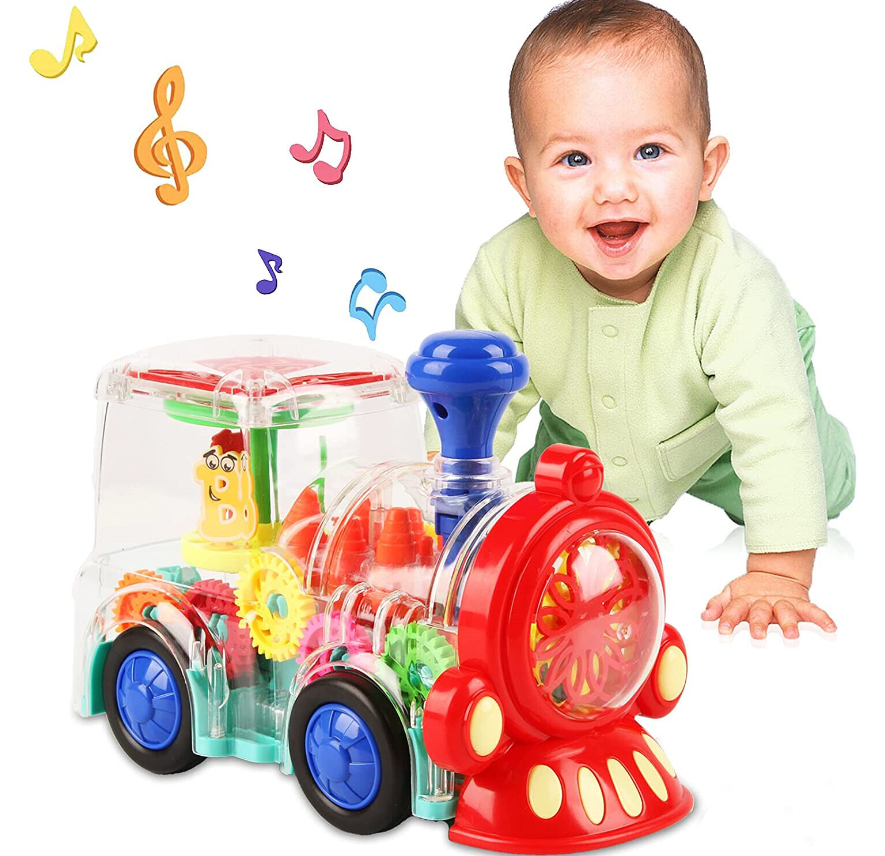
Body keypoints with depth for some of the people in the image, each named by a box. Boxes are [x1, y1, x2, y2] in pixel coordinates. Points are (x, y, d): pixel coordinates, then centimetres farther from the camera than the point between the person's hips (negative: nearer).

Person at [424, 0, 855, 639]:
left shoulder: (733, 282, -43)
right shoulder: (508, 272, -34)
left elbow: (774, 426, -41)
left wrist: (779, 574, -44)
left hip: (717, 440, -1)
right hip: (586, 439, 2)